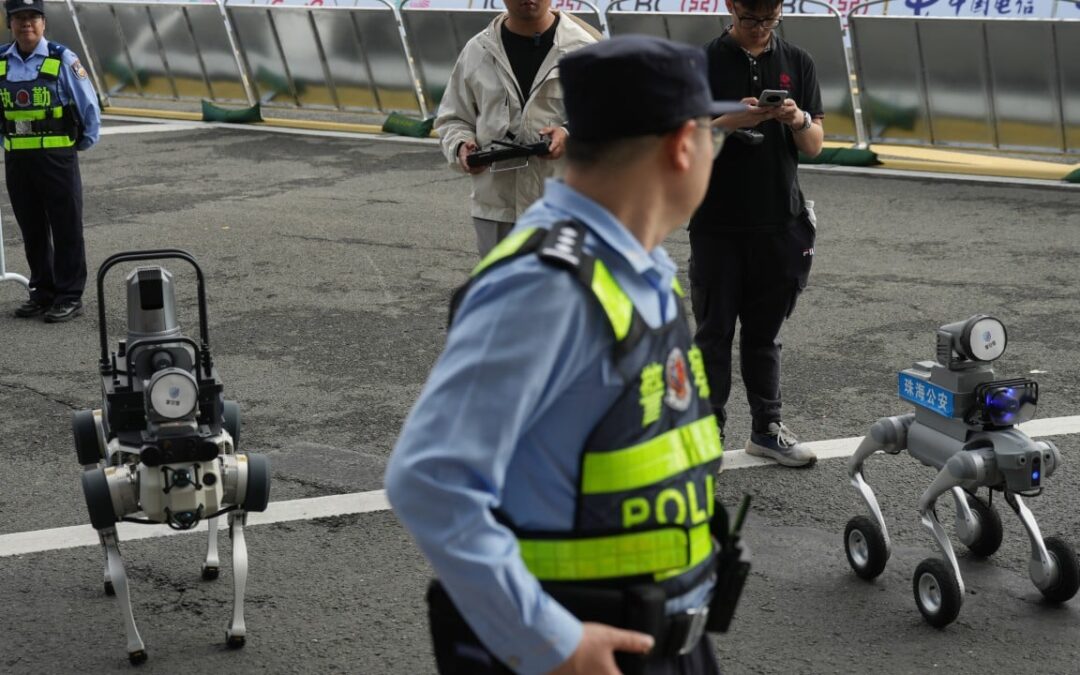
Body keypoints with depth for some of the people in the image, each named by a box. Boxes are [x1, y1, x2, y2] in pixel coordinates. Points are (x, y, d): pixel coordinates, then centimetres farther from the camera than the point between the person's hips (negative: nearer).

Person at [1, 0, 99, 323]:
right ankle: (43, 292, 22)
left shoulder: (63, 60, -7)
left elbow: (89, 106, 0)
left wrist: (84, 142, 6)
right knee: (32, 230, 11)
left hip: (57, 158, -4)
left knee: (66, 229, 0)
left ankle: (69, 297, 6)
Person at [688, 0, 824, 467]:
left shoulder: (797, 63, 6)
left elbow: (814, 146, 6)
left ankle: (767, 428, 21)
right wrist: (732, 120, -23)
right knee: (714, 332, 2)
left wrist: (800, 121, -17)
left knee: (764, 332, 12)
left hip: (779, 223, 3)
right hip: (718, 224, -2)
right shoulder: (704, 62, -2)